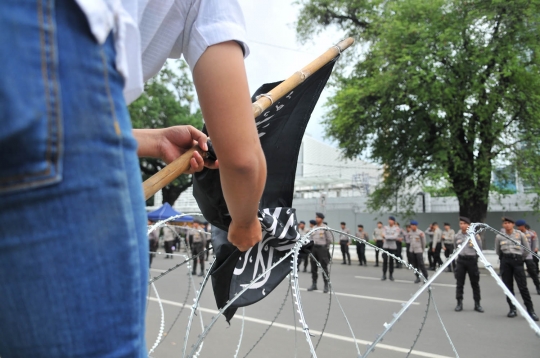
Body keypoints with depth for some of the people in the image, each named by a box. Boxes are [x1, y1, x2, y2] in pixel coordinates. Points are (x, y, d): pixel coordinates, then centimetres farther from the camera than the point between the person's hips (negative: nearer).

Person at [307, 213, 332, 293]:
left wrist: (325, 248, 0)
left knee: (324, 267, -3)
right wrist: (311, 247, 9)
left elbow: (329, 240, -3)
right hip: (314, 248, 6)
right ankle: (314, 284, 17)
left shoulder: (325, 228, -4)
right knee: (313, 267, 8)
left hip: (322, 248, -6)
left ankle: (326, 285, 2)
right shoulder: (313, 228, 12)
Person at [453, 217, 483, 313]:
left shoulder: (475, 235, -6)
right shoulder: (456, 236, 2)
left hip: (472, 260, -2)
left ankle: (477, 304, 14)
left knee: (475, 283, 5)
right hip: (461, 260, 2)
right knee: (459, 283, 3)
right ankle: (459, 303, 10)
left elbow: (479, 248, 5)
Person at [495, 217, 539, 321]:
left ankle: (530, 310, -2)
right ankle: (512, 309, 12)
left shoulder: (520, 234, -1)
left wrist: (521, 258, 12)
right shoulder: (499, 236, 3)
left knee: (523, 286, -6)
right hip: (505, 261, 2)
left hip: (517, 260, -2)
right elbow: (497, 251, 17)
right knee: (508, 286, 3)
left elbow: (526, 249, 9)